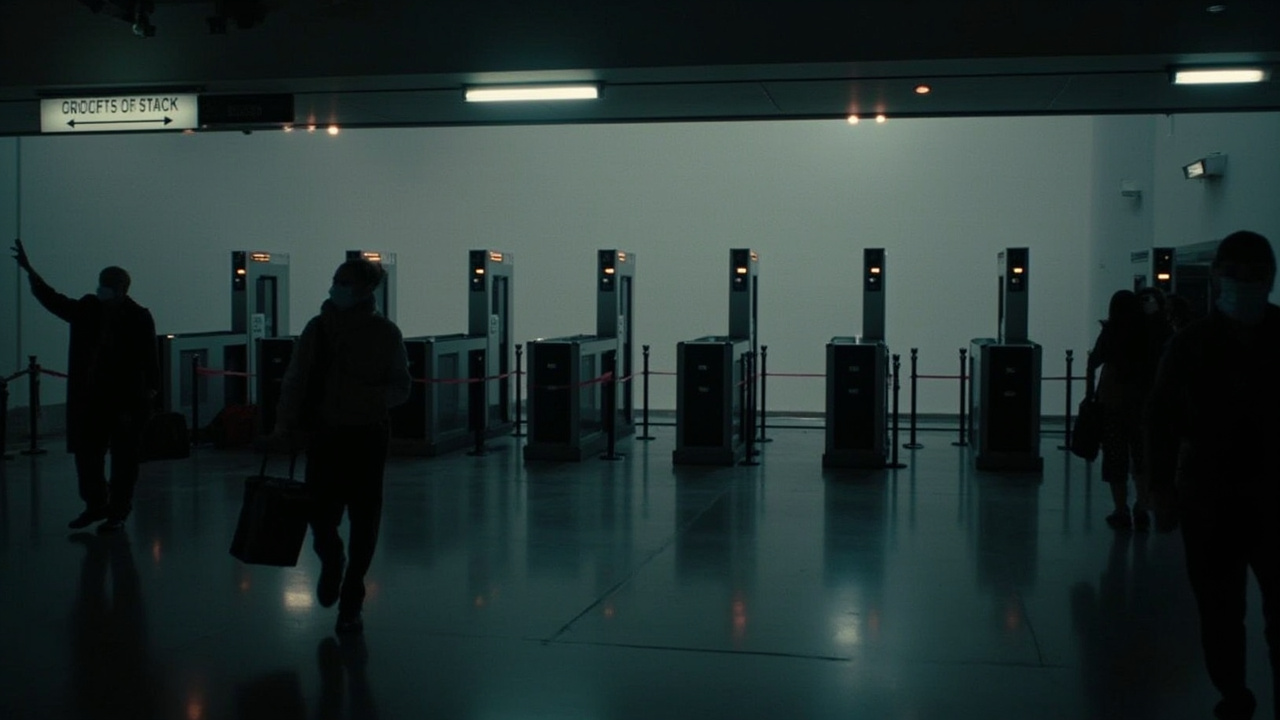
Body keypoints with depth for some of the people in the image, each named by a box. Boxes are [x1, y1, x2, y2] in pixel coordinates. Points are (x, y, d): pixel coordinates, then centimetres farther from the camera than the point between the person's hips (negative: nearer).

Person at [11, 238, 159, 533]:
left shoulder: (139, 317, -9)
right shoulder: (88, 309, 7)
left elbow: (149, 357, -11)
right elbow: (52, 299, 12)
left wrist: (151, 388, -17)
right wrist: (28, 269, 5)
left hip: (126, 399, -6)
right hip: (90, 398, 6)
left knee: (124, 458, 3)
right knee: (86, 452, 10)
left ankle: (117, 513, 14)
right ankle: (95, 505, 27)